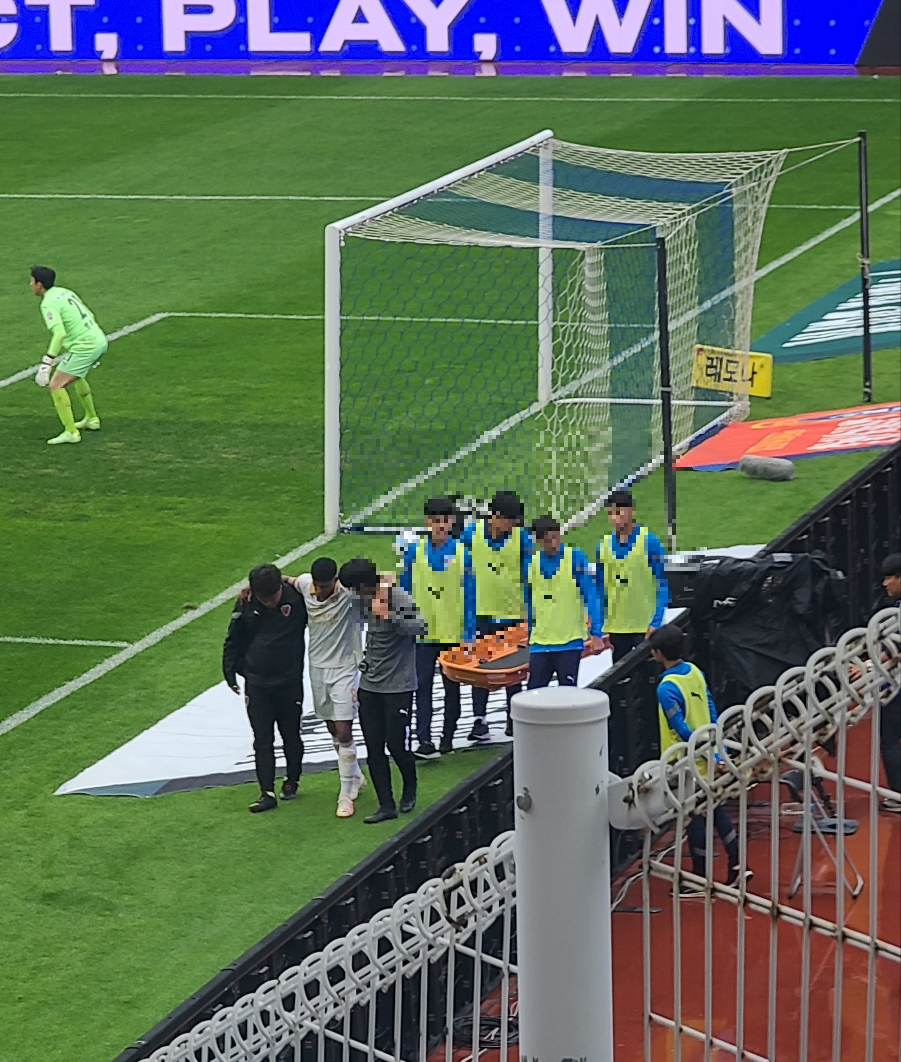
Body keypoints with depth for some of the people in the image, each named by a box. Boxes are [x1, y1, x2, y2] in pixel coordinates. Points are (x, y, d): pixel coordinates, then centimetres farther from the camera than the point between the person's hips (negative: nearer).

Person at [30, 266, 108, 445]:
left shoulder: (49, 304, -14)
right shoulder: (64, 292, 13)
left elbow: (59, 333, -28)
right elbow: (89, 316, 21)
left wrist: (46, 364, -32)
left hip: (84, 347, -10)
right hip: (99, 340, 10)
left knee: (56, 385, -7)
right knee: (77, 377, 34)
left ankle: (70, 432, -11)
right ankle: (91, 419, 44)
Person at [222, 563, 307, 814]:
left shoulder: (296, 597, -12)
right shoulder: (246, 604, -6)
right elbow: (233, 640, 4)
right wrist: (230, 673, 1)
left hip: (290, 682, -1)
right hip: (256, 683, 1)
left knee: (291, 735, 12)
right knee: (262, 739, -1)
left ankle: (291, 781, 31)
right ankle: (267, 792, 0)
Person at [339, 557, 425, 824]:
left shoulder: (399, 598, -17)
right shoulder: (366, 599, 5)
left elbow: (421, 626, -28)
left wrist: (389, 615, -35)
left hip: (398, 686, -7)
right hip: (369, 686, 7)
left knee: (397, 744, -1)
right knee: (373, 749, 4)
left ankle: (410, 787, 28)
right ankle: (386, 805, 10)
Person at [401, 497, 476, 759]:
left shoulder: (462, 553, -3)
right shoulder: (415, 551, 0)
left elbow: (469, 596, -1)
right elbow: (405, 590, 7)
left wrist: (469, 634, -4)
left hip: (454, 632, 0)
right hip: (423, 632, 0)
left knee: (452, 686, 10)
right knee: (422, 685, -5)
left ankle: (448, 737, 21)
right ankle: (424, 740, -7)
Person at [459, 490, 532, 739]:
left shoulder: (522, 537, -10)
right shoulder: (473, 532, -8)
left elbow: (529, 577, -6)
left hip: (513, 613, 0)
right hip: (482, 613, 0)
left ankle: (514, 719, 21)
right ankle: (480, 720, 10)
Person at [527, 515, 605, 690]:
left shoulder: (576, 557, -7)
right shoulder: (532, 562, 3)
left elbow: (590, 596, -8)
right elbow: (528, 601, 12)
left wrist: (596, 633, -14)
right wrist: (529, 634, 13)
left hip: (570, 642, -3)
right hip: (540, 643, 3)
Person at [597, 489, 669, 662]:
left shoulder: (649, 542, -9)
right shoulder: (605, 545, 3)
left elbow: (663, 584, -9)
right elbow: (600, 588, 10)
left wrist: (656, 622, -17)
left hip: (645, 627, -4)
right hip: (616, 627, 4)